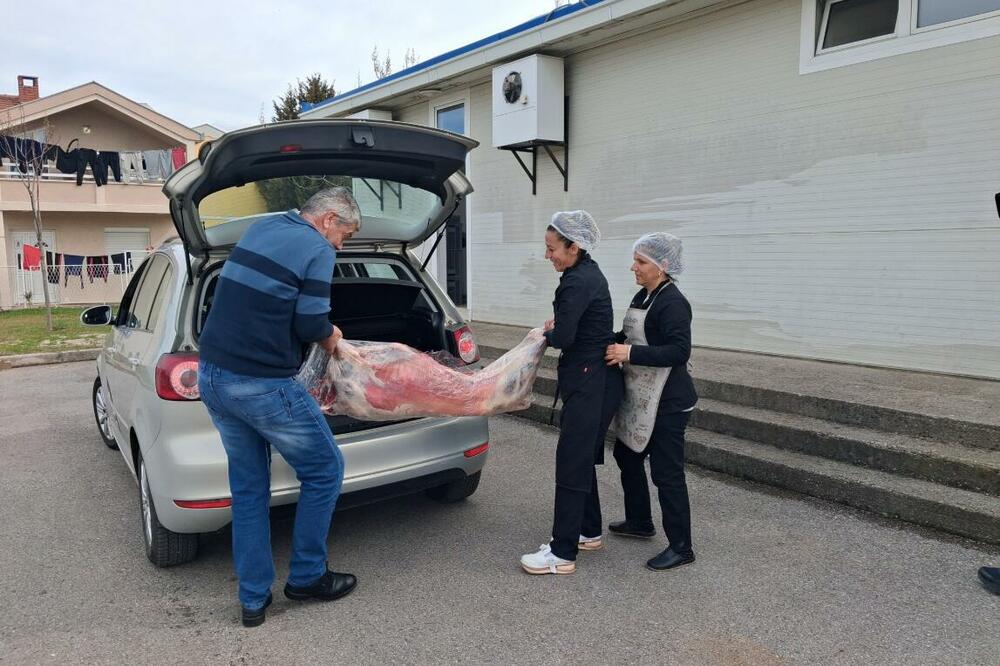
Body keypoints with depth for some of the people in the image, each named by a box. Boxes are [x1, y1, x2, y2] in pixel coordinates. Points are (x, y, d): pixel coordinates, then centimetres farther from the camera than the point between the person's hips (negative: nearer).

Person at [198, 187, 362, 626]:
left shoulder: (261, 228, 14)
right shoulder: (317, 250, -9)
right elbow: (312, 325, -14)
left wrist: (321, 331, 17)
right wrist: (330, 337, 9)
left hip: (211, 375, 8)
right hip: (261, 385, -8)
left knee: (248, 487, 17)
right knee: (325, 471, 10)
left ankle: (253, 599, 22)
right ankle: (306, 577, 22)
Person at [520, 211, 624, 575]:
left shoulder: (577, 282, -19)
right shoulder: (588, 273, 12)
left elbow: (562, 338, -22)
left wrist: (547, 332, -1)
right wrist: (556, 325, 4)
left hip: (590, 384, -10)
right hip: (595, 380, 10)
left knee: (571, 463, -5)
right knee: (582, 459, 18)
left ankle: (562, 554, 3)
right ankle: (589, 531, 32)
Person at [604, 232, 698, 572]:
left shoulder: (672, 303, -18)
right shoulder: (643, 297, 9)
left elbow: (680, 351, -26)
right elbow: (630, 337, 17)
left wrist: (630, 353, -28)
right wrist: (611, 345, -1)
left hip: (667, 403, -10)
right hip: (641, 398, 10)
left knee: (666, 472, -2)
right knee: (627, 455, 21)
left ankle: (681, 547, 13)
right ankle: (639, 521, 40)